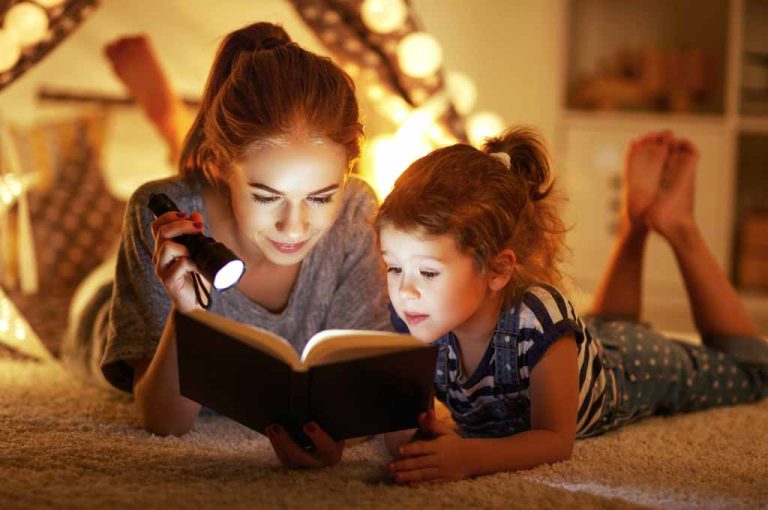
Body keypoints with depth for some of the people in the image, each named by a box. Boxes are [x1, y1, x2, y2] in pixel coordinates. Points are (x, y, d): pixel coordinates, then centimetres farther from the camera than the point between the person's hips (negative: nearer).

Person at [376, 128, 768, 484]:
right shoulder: (412, 315, -36)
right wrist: (414, 438, -54)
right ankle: (634, 222, 45)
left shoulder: (537, 318, -48)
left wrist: (468, 456, -61)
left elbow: (556, 440, -43)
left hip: (628, 367, -4)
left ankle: (677, 228, 31)